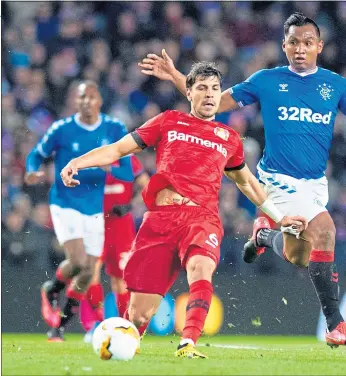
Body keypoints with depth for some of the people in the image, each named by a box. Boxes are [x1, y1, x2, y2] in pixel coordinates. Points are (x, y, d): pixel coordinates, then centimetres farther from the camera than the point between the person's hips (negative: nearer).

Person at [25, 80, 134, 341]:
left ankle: (60, 325, 24)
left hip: (95, 209, 4)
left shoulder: (115, 131, -3)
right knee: (78, 262, -22)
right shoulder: (61, 130, -8)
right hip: (65, 205, -4)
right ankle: (51, 290, 12)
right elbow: (36, 155, 5)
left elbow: (128, 173, -2)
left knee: (88, 273, 4)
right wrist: (33, 172, -18)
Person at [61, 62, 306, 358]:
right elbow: (118, 149, 15)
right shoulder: (168, 122, 17)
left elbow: (246, 181, 38)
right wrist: (78, 162, 0)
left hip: (202, 216, 1)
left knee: (201, 267, -36)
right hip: (161, 216, -1)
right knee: (138, 314, -6)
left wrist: (279, 217, 40)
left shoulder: (229, 139, 21)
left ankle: (187, 345, -45)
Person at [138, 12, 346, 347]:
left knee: (297, 257, 7)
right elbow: (217, 102, 6)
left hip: (316, 179, 4)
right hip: (281, 177, -4)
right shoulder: (267, 80, -1)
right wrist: (174, 76, -3)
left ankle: (263, 235, 44)